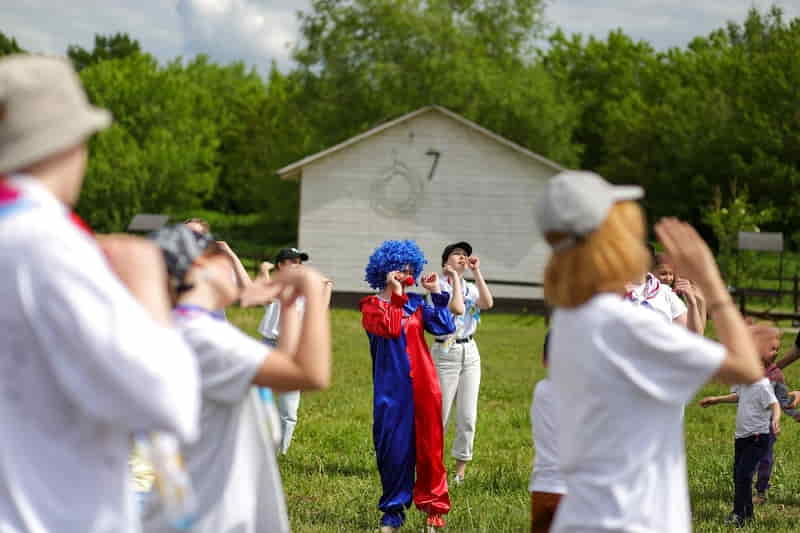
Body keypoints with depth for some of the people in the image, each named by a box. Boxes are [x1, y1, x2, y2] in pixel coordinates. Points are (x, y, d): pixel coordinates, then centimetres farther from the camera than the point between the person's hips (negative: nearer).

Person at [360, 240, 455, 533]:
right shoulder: (372, 306, 3)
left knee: (428, 447, 3)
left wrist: (436, 292, -2)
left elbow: (445, 327, -2)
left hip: (422, 386, 2)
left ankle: (433, 508, 11)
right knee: (393, 448, 1)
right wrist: (395, 295, -12)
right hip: (391, 388, -2)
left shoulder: (416, 303, 10)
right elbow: (390, 328, -16)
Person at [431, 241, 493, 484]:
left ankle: (460, 472, 9)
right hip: (445, 354, -5)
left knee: (467, 418, 3)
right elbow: (457, 308, -22)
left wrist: (476, 272, -6)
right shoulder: (439, 286, -5)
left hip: (470, 353, 5)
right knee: (440, 417, -3)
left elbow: (488, 303, -9)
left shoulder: (470, 288, 12)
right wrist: (454, 277, -15)